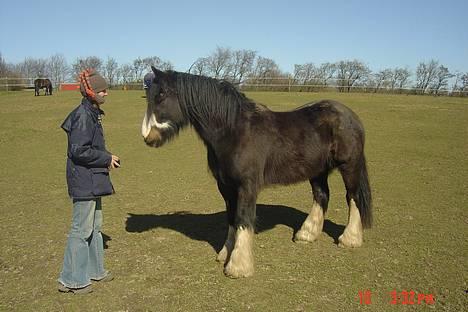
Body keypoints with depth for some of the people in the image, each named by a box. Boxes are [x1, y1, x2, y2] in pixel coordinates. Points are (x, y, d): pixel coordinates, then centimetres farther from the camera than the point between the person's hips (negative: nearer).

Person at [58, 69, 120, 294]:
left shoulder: (92, 113, 12)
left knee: (95, 226, 18)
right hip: (84, 180, -10)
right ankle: (71, 280, 12)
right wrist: (106, 159, -14)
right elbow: (79, 151, -23)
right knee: (82, 229, -1)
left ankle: (94, 269, 32)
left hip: (93, 179, 10)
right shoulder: (83, 116, -18)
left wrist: (107, 157, 5)